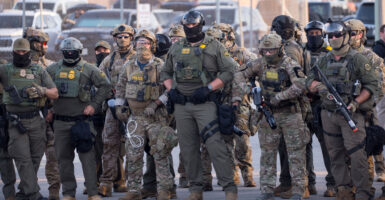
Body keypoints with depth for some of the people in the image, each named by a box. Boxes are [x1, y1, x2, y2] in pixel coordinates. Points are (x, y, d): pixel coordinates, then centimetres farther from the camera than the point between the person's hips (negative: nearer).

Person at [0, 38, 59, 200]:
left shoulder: (39, 71, 9)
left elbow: (54, 94, 8)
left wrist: (42, 91, -12)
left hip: (35, 120, 3)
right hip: (16, 121, -3)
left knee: (35, 158, 6)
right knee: (23, 159, -9)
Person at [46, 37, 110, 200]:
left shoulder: (88, 69, 2)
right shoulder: (53, 69, 9)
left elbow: (105, 86, 4)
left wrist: (94, 105, -3)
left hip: (82, 119, -3)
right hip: (60, 121, 3)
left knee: (87, 156, -6)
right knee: (64, 158, 6)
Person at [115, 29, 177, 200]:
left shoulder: (160, 67, -5)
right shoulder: (128, 67, 9)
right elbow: (120, 88, 20)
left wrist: (155, 104, -16)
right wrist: (119, 107, 11)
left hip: (156, 117, -4)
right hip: (135, 116, 4)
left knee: (160, 154, -5)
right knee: (133, 155, 3)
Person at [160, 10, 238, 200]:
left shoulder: (214, 46, 1)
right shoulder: (176, 48, 14)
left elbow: (229, 71, -4)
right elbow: (165, 72, 23)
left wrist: (208, 88, -13)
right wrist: (171, 90, 4)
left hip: (205, 103, -5)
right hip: (181, 104, 5)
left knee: (215, 145, -14)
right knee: (188, 148, 6)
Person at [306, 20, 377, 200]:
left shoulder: (358, 60, -3)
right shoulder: (324, 61, 13)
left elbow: (372, 84, -4)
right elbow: (310, 82, 15)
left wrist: (356, 102, -16)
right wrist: (319, 86, -9)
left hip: (350, 113, -5)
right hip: (328, 114, 5)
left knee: (356, 154, -10)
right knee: (335, 154, 7)